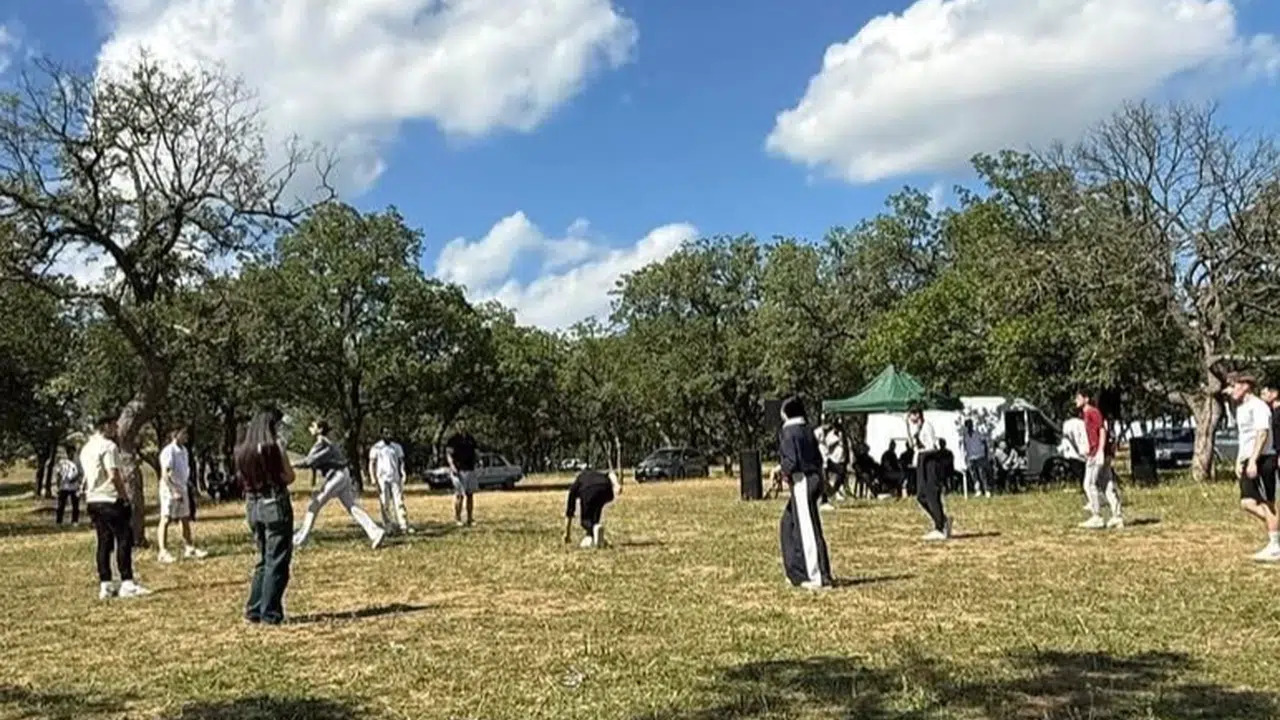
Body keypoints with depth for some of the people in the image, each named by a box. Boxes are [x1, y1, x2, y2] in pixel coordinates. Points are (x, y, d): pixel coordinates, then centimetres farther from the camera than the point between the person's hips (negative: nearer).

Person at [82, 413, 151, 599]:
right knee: (124, 539, -6)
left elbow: (87, 476, 19)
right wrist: (125, 497, -11)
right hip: (110, 499, -9)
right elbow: (113, 476, -17)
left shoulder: (85, 449, 16)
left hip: (92, 500, 9)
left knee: (104, 542, 10)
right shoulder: (108, 446, -11)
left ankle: (105, 585, 9)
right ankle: (127, 584, -9)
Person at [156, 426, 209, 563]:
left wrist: (188, 483, 9)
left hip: (182, 489, 8)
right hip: (170, 490, -8)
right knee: (166, 520, -4)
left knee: (185, 519, 11)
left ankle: (189, 549, 17)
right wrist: (174, 491, -21)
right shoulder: (168, 451, -14)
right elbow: (165, 475, -18)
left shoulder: (184, 450, 10)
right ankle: (162, 552, 0)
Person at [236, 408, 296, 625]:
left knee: (263, 560, 18)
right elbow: (289, 477, -7)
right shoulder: (275, 445, -9)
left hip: (253, 506, 6)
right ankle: (270, 614, 1)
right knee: (277, 562, 1)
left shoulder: (241, 450, 7)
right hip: (275, 505, -6)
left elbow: (244, 480, 13)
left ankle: (253, 611, 18)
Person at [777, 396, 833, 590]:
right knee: (789, 524, 19)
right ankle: (798, 572, 24)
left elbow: (791, 462, -20)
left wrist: (782, 472, 0)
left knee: (808, 529, -5)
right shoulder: (807, 430, 12)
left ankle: (817, 577, -2)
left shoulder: (788, 432, -12)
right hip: (815, 478, 9)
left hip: (802, 482, -9)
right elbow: (818, 459, 13)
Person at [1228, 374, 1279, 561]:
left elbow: (1263, 433, -20)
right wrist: (1239, 461, 20)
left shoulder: (1257, 406, -11)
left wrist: (1253, 461, -26)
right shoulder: (1241, 408, 18)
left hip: (1262, 460, -9)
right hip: (1249, 461, 9)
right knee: (1247, 503, 4)